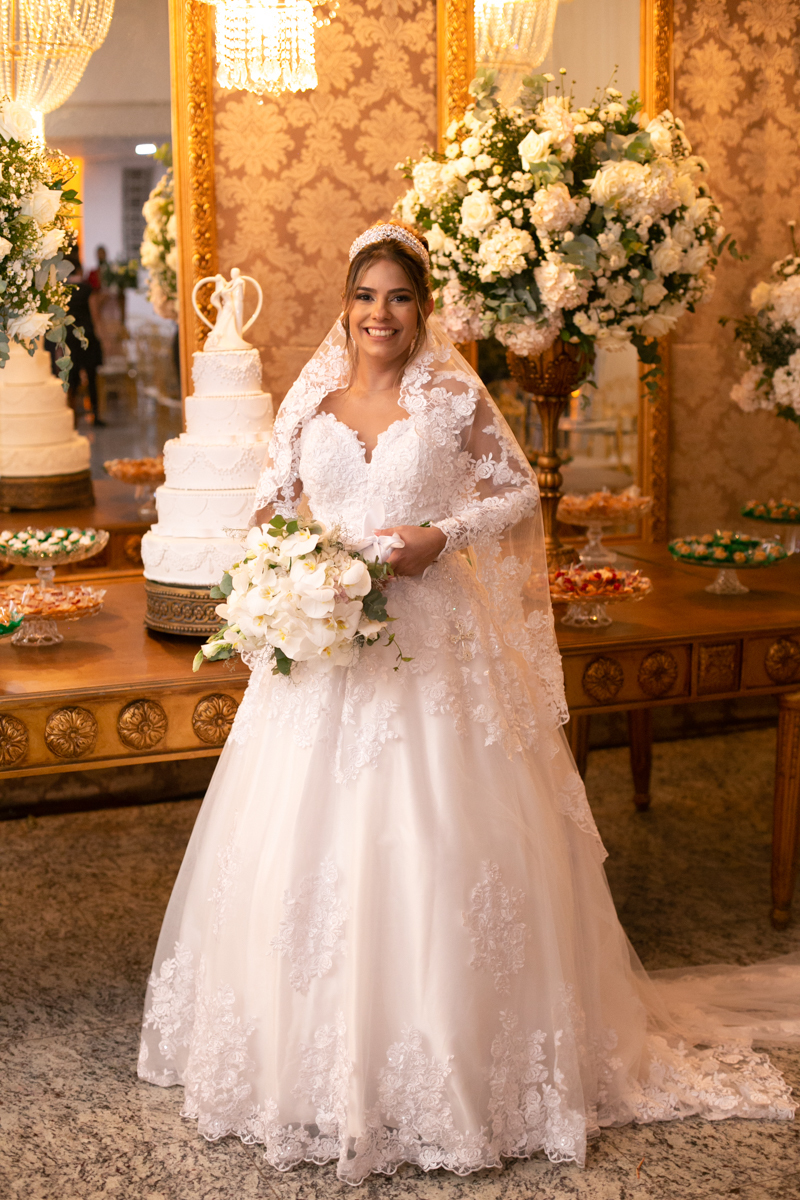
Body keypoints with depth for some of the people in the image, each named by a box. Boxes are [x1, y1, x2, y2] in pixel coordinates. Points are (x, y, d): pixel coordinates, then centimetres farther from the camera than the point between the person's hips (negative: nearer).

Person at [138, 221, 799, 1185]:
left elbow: (521, 495, 3)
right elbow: (274, 503, 13)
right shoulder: (309, 399, 7)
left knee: (431, 841, -1)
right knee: (309, 840, 5)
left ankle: (437, 1059, 15)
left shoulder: (457, 399, -1)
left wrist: (444, 537, -12)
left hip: (432, 645, -3)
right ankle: (310, 1050, 22)